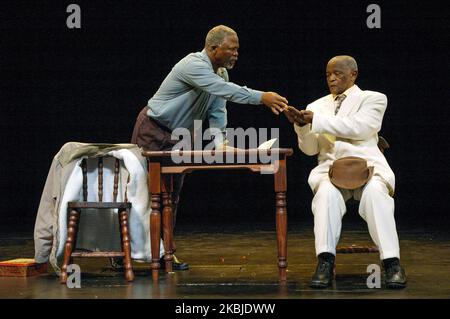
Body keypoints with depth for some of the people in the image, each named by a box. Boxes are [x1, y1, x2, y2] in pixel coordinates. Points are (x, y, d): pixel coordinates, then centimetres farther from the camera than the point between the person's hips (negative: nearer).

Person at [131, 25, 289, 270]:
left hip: (179, 137, 8)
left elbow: (217, 111, 1)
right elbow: (225, 90, -38)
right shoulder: (194, 66, -26)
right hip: (153, 131, -8)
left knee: (172, 193, 6)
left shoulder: (221, 72, 3)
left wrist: (220, 141, -16)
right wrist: (262, 97, -44)